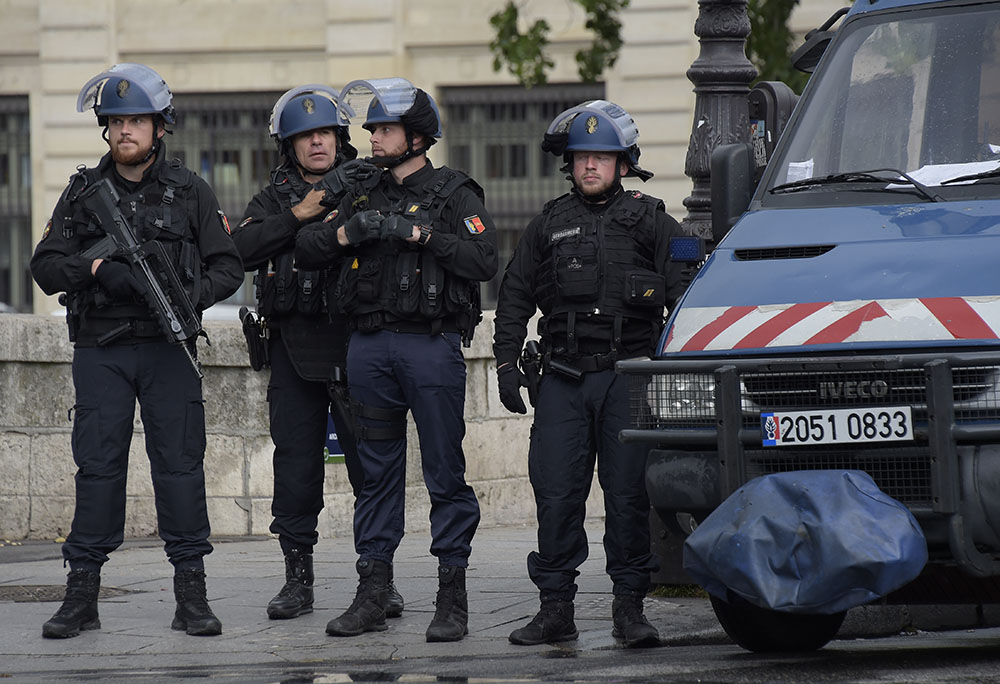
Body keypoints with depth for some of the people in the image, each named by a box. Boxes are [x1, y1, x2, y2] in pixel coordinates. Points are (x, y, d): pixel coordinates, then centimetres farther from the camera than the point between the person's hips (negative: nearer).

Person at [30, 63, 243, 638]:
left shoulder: (190, 192, 6)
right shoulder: (84, 192, 9)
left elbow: (228, 266, 5)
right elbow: (47, 265, 4)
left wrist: (190, 297, -14)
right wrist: (97, 270, -15)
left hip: (169, 347, -1)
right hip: (100, 350, 1)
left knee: (180, 464, -2)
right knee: (98, 466, 0)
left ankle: (192, 594, 3)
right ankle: (83, 595, 4)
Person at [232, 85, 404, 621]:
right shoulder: (276, 197, 11)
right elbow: (241, 250, -5)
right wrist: (299, 214, -12)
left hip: (354, 341, -2)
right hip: (294, 349, 2)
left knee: (370, 461, -2)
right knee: (295, 462, 5)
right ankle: (298, 579, 12)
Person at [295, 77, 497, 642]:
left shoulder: (455, 194, 2)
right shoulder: (366, 196, 18)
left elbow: (485, 259, -13)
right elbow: (307, 250, 14)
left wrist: (420, 234, -15)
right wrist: (346, 232, -4)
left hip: (432, 346, -5)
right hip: (370, 346, 5)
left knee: (445, 474, -4)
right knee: (378, 472, 8)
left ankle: (453, 600, -1)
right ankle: (372, 598, 12)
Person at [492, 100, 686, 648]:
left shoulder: (649, 221, 8)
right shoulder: (548, 226, 15)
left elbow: (684, 293, 5)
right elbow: (514, 297, 18)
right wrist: (506, 362, 9)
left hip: (628, 376, -2)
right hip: (563, 378, 2)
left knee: (629, 493, -3)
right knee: (556, 493, -2)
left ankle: (629, 606, 3)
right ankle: (556, 607, 4)